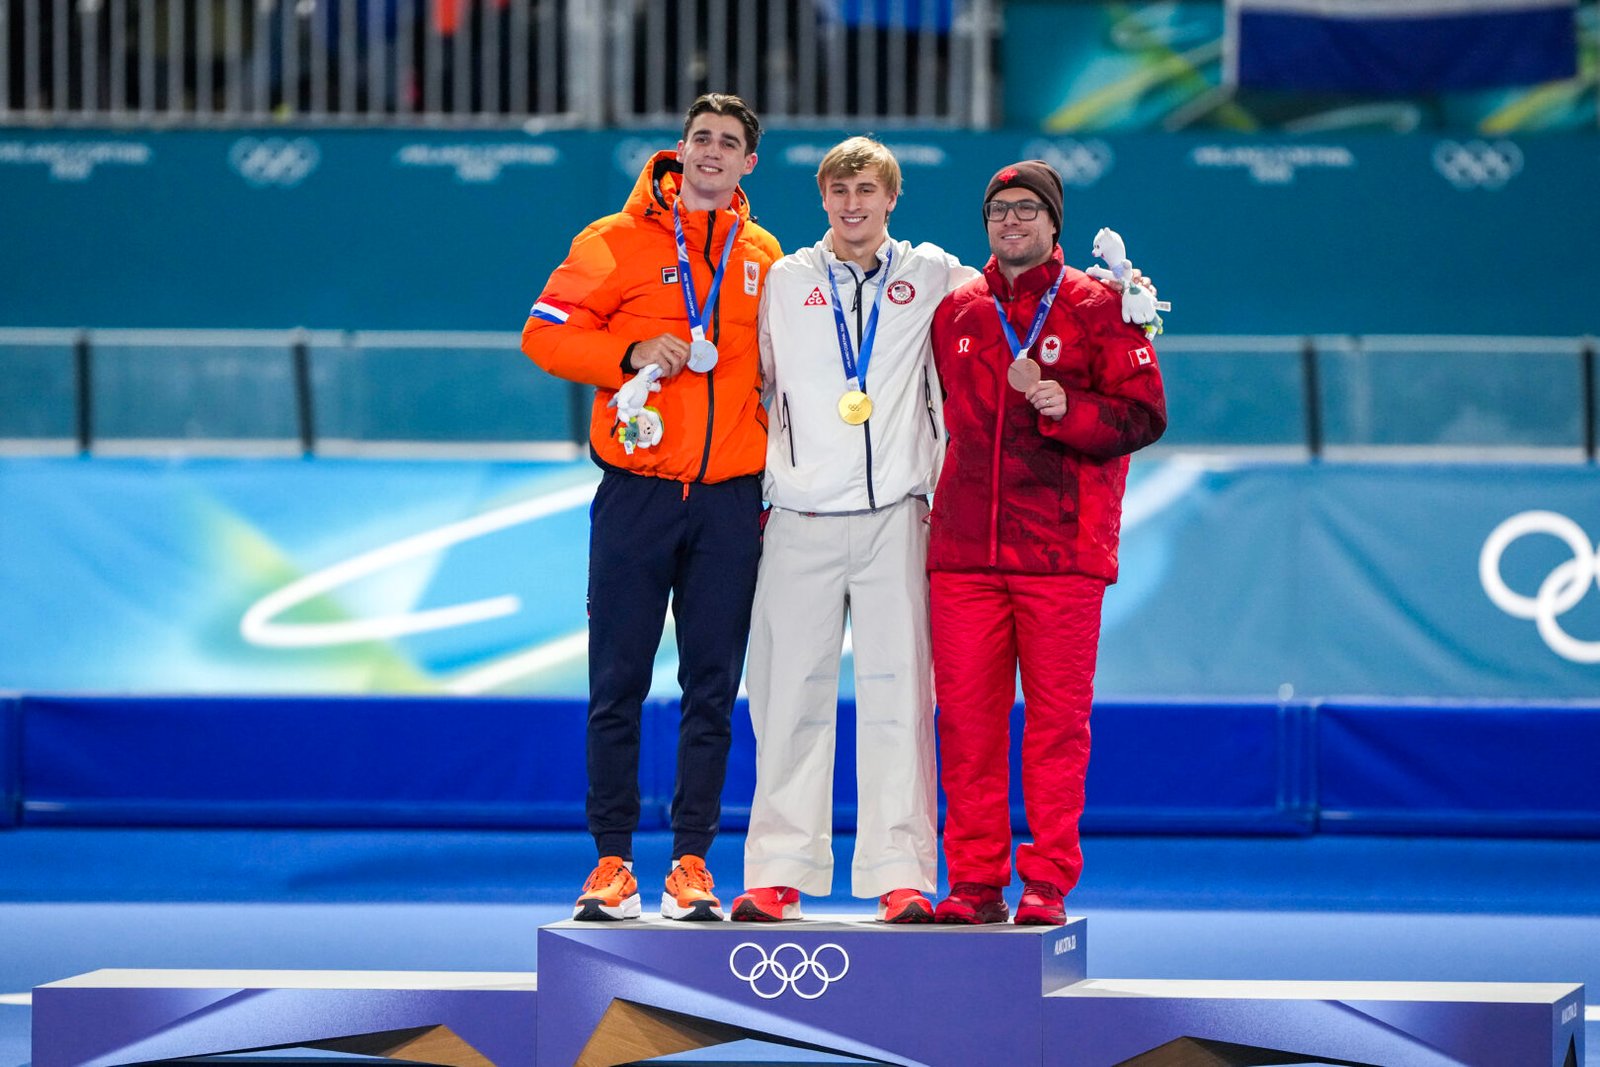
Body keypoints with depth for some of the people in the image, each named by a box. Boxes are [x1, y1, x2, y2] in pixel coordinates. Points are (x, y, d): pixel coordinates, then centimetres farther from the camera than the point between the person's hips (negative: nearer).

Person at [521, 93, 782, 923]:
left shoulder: (763, 257, 12)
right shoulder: (618, 241, 2)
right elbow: (544, 333, 0)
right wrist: (633, 352, -14)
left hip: (731, 502, 3)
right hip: (637, 493, -2)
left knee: (713, 690, 3)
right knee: (618, 685, -1)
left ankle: (691, 863, 7)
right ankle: (612, 862, 4)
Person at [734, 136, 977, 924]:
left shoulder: (930, 275, 9)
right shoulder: (785, 282, 11)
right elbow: (755, 381, 16)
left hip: (894, 515, -1)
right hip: (800, 521, 1)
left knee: (898, 693, -5)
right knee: (791, 692, -1)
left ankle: (901, 873, -4)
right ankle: (779, 871, 3)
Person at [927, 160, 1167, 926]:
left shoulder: (1097, 308, 3)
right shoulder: (956, 312, 14)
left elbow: (1143, 416, -1)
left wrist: (1064, 407, -16)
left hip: (1061, 552, -3)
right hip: (964, 549, 3)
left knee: (1057, 718, -3)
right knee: (966, 718, 1)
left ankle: (1048, 880, 1)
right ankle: (975, 882, 6)